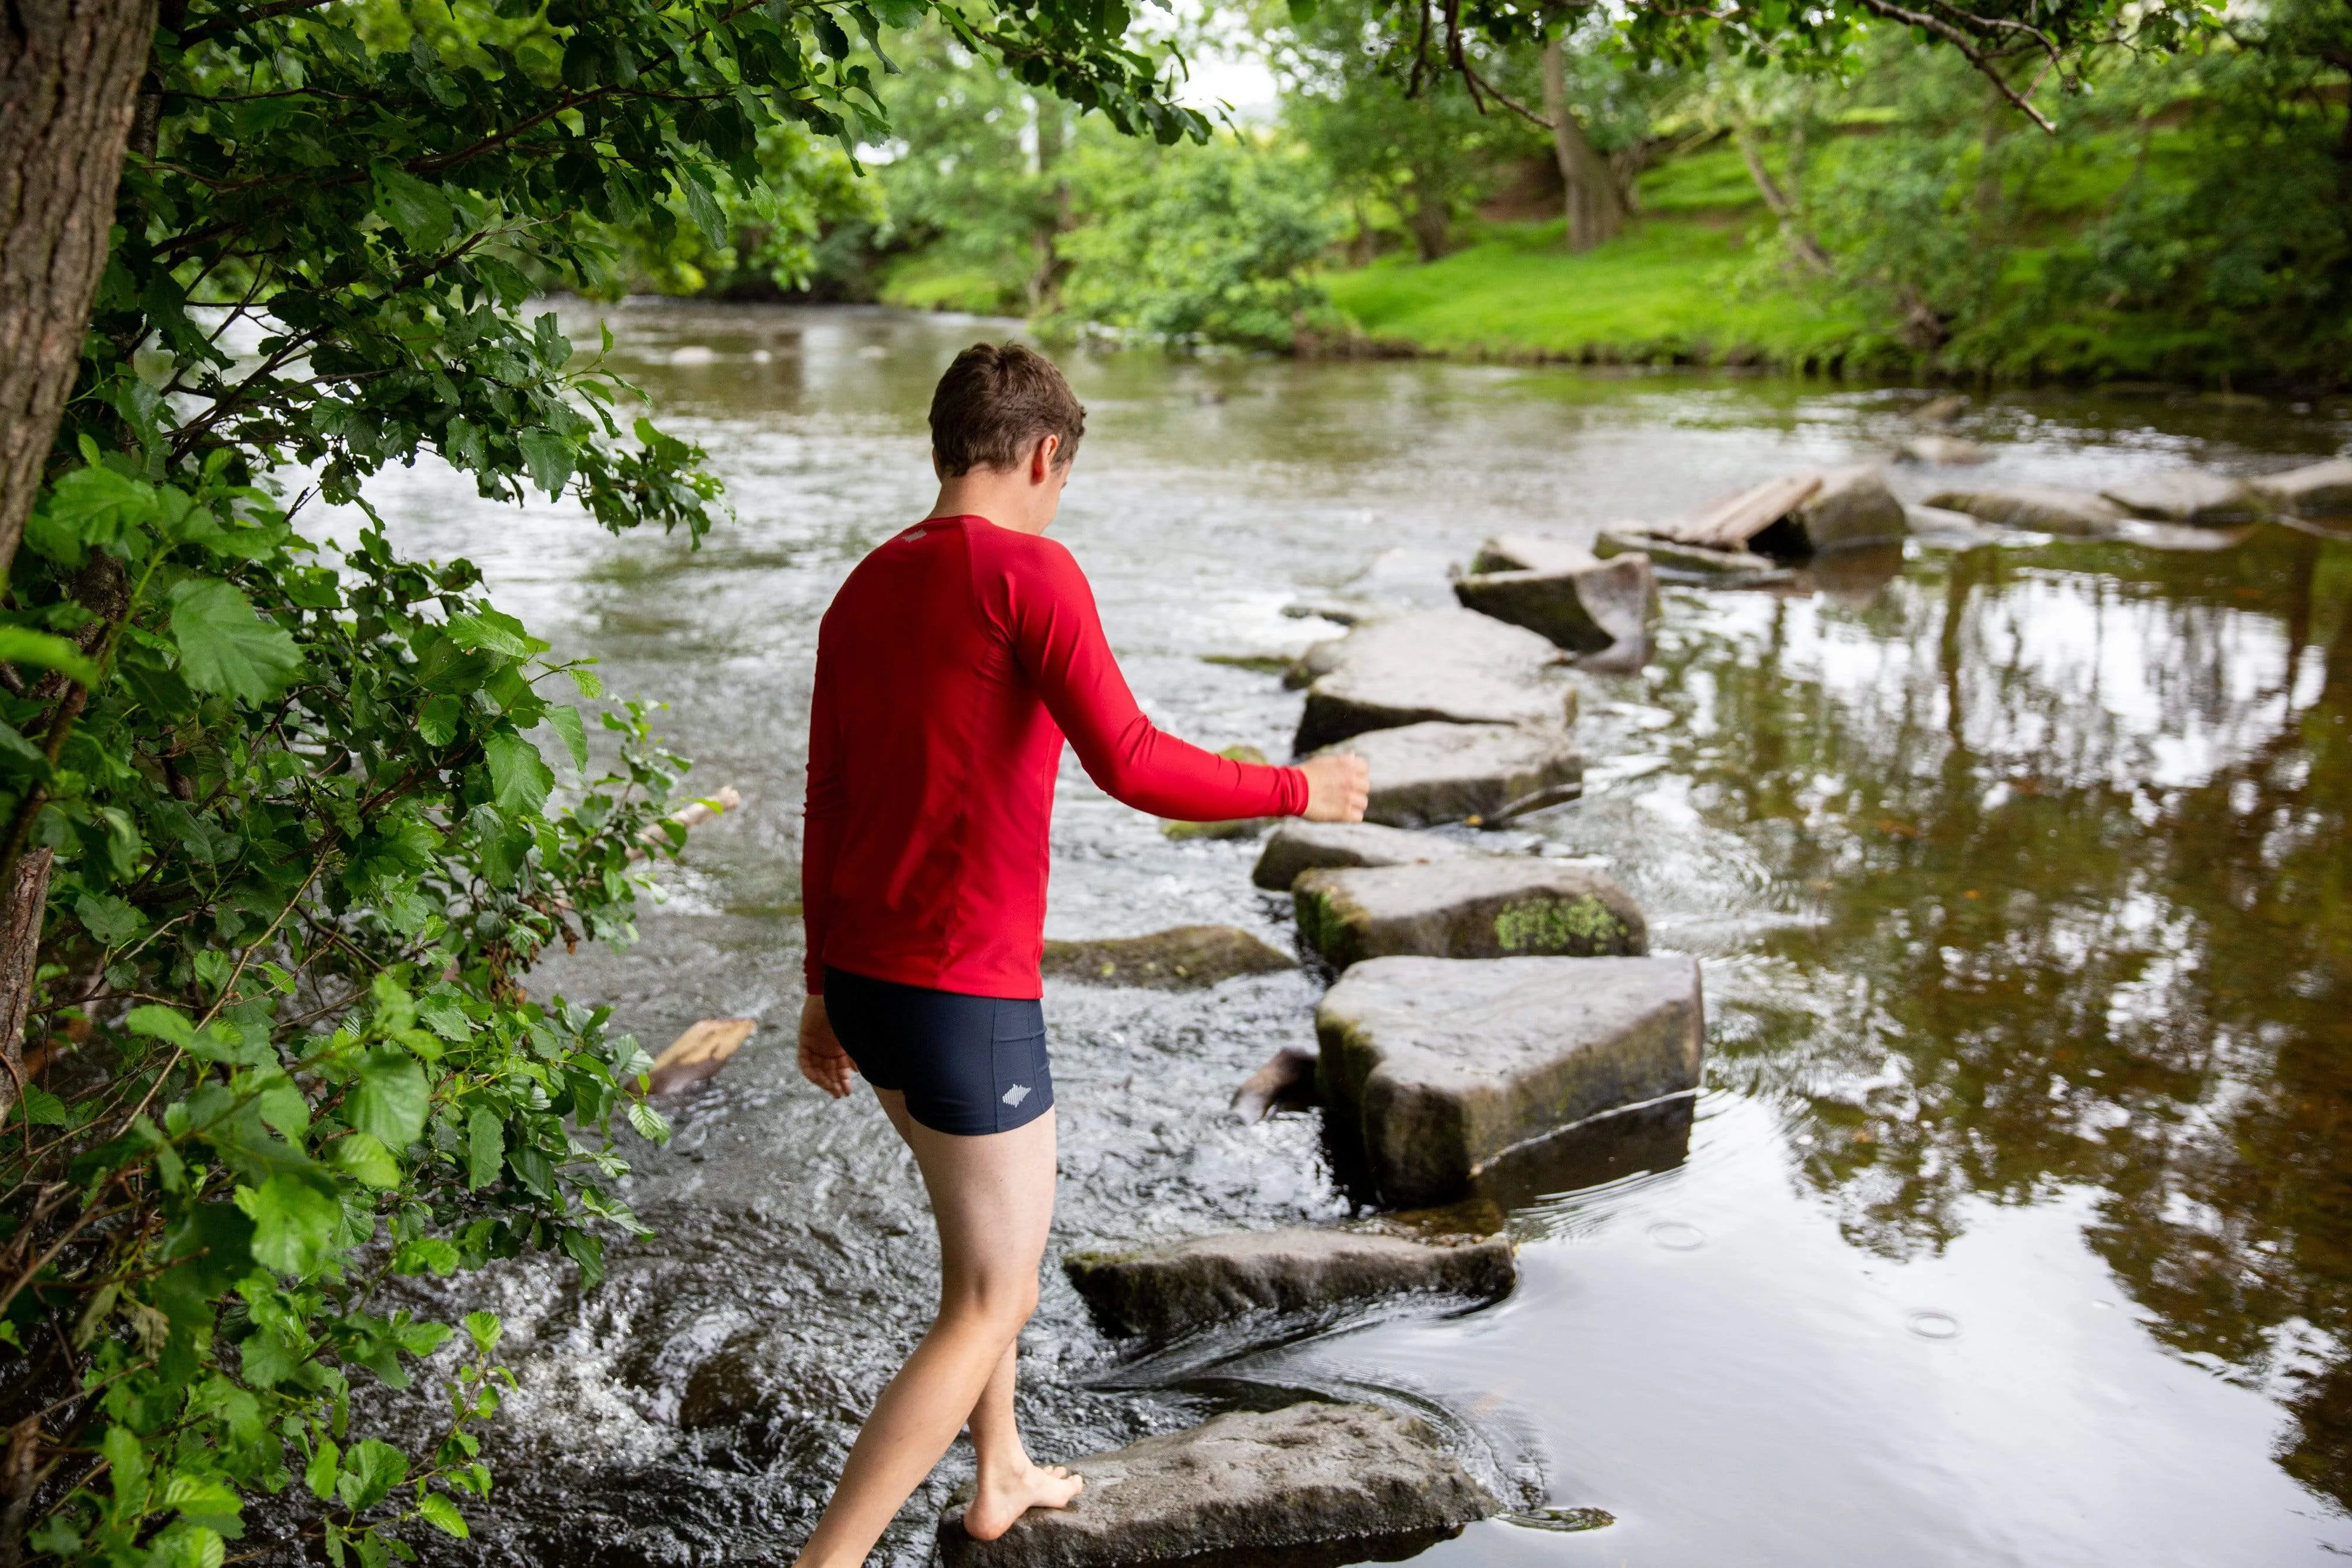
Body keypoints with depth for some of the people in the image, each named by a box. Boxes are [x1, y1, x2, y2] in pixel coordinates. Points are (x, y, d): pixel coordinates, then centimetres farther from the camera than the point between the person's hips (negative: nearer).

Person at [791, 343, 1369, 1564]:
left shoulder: (861, 595, 9)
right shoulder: (1030, 573, -16)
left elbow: (826, 807, 13)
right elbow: (1130, 767, -24)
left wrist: (826, 987, 20)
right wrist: (1297, 792, -8)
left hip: (862, 985, 9)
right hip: (966, 1000, -9)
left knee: (1005, 1213, 30)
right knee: (987, 1310, 4)